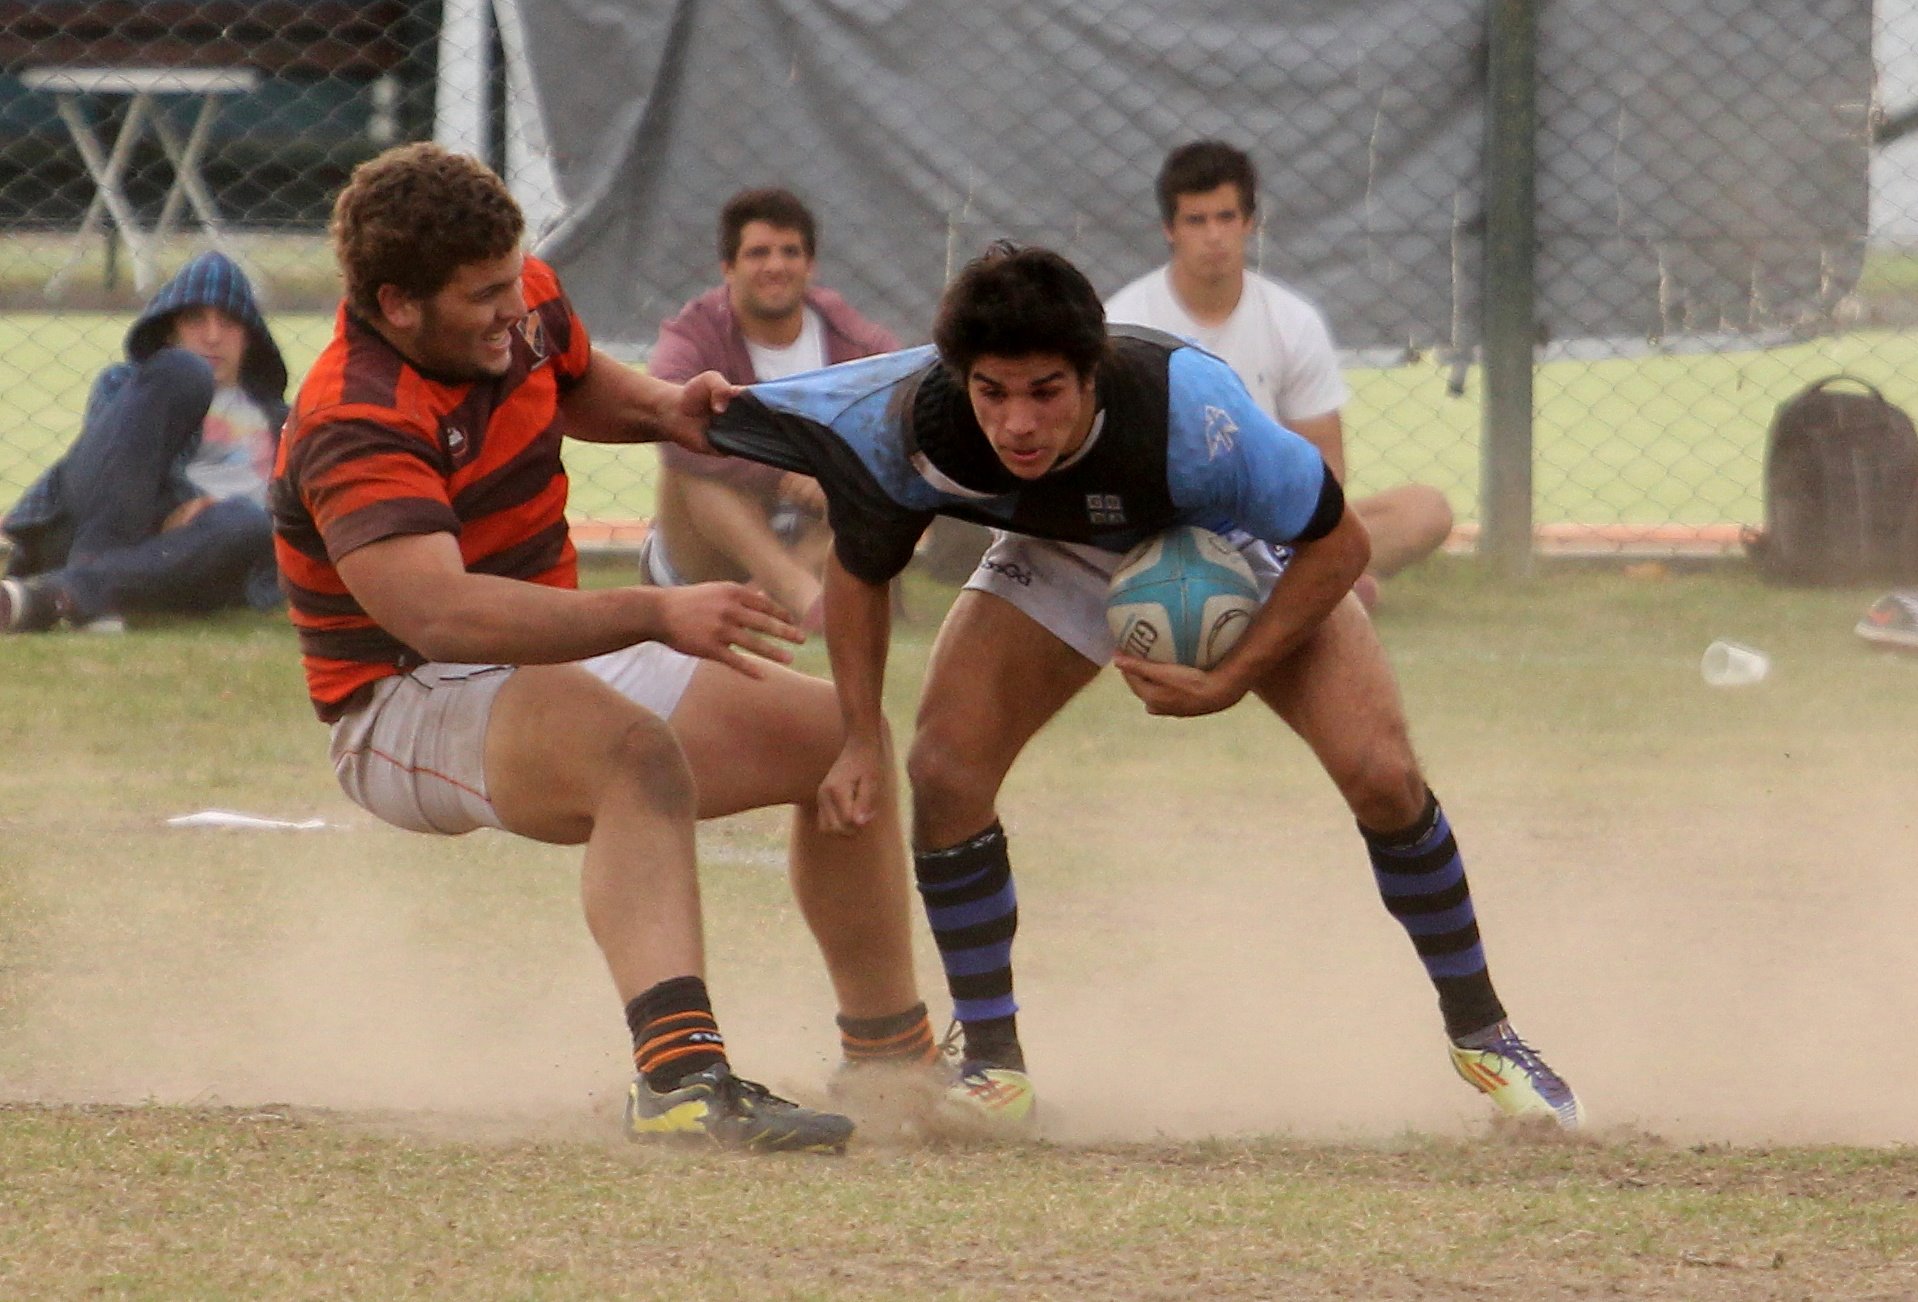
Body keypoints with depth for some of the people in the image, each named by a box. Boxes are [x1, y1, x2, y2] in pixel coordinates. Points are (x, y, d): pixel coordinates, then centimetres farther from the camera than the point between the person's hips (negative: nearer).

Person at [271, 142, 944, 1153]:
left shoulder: (524, 300, -3)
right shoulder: (356, 428, -30)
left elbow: (579, 385, 24)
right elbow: (436, 613, -46)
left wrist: (663, 408, 0)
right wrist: (654, 614, -53)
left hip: (557, 670, 9)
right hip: (410, 709, -9)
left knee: (835, 732, 8)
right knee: (636, 749, -39)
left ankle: (891, 1059, 22)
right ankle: (679, 1076, -57)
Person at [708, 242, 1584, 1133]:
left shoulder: (1191, 414, -42)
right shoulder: (914, 426, -34)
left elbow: (1338, 545, -26)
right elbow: (860, 564, -11)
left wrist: (1230, 682, -30)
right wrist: (861, 739, -16)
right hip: (1060, 558, 2)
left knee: (1381, 774, -16)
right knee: (942, 769, -17)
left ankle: (1480, 1031, 7)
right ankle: (992, 1063, 1)